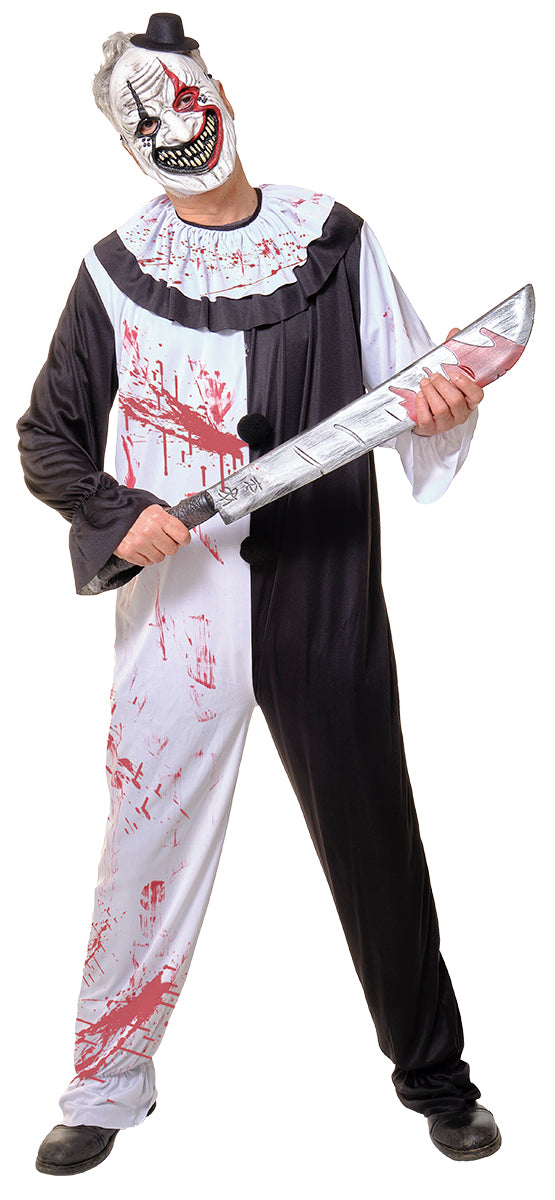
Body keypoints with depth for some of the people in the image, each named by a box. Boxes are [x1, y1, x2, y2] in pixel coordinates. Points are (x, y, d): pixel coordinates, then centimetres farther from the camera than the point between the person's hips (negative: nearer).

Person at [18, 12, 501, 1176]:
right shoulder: (116, 269, 4)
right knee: (150, 833, 5)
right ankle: (109, 1085, 26)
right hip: (178, 603, 0)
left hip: (327, 598, 0)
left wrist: (446, 404, -17)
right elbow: (47, 437, 8)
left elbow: (410, 402, 6)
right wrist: (115, 512, -11)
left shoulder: (337, 243, 4)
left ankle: (434, 1071, 29)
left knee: (374, 832, 9)